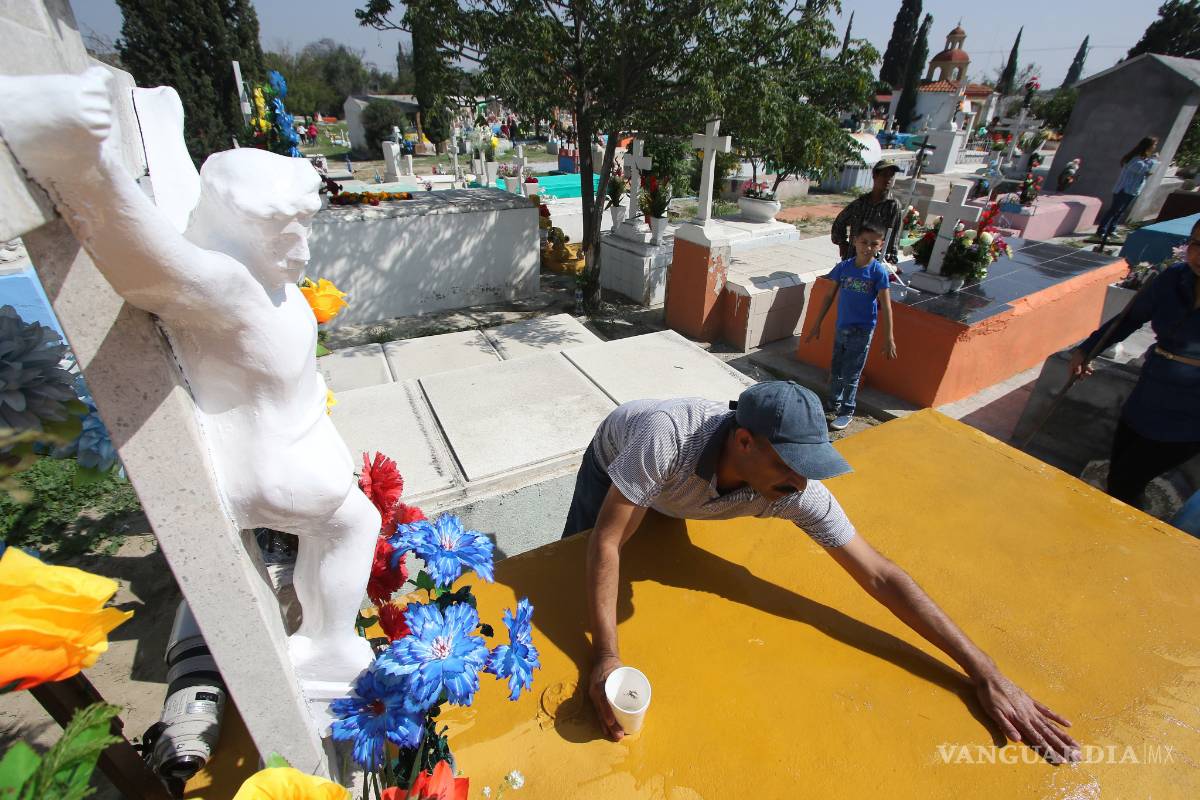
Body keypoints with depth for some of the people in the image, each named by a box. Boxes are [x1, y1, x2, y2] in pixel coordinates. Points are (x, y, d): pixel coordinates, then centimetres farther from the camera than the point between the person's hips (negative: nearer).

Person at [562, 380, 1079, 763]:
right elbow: (607, 543, -44)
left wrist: (986, 674, -26)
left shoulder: (797, 492, -38)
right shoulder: (667, 437, -51)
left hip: (669, 493, 2)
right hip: (615, 458, -2)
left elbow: (879, 576, -28)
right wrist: (606, 656, -49)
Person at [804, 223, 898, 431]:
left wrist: (889, 338, -12)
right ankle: (833, 403, 36)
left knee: (851, 374, 3)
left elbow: (885, 306, -11)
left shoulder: (879, 272, -13)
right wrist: (817, 324, 7)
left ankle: (847, 412, 19)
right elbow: (830, 296, 5)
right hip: (841, 327, 4)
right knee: (835, 370, 17)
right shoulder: (844, 267, -3)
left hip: (862, 330, -4)